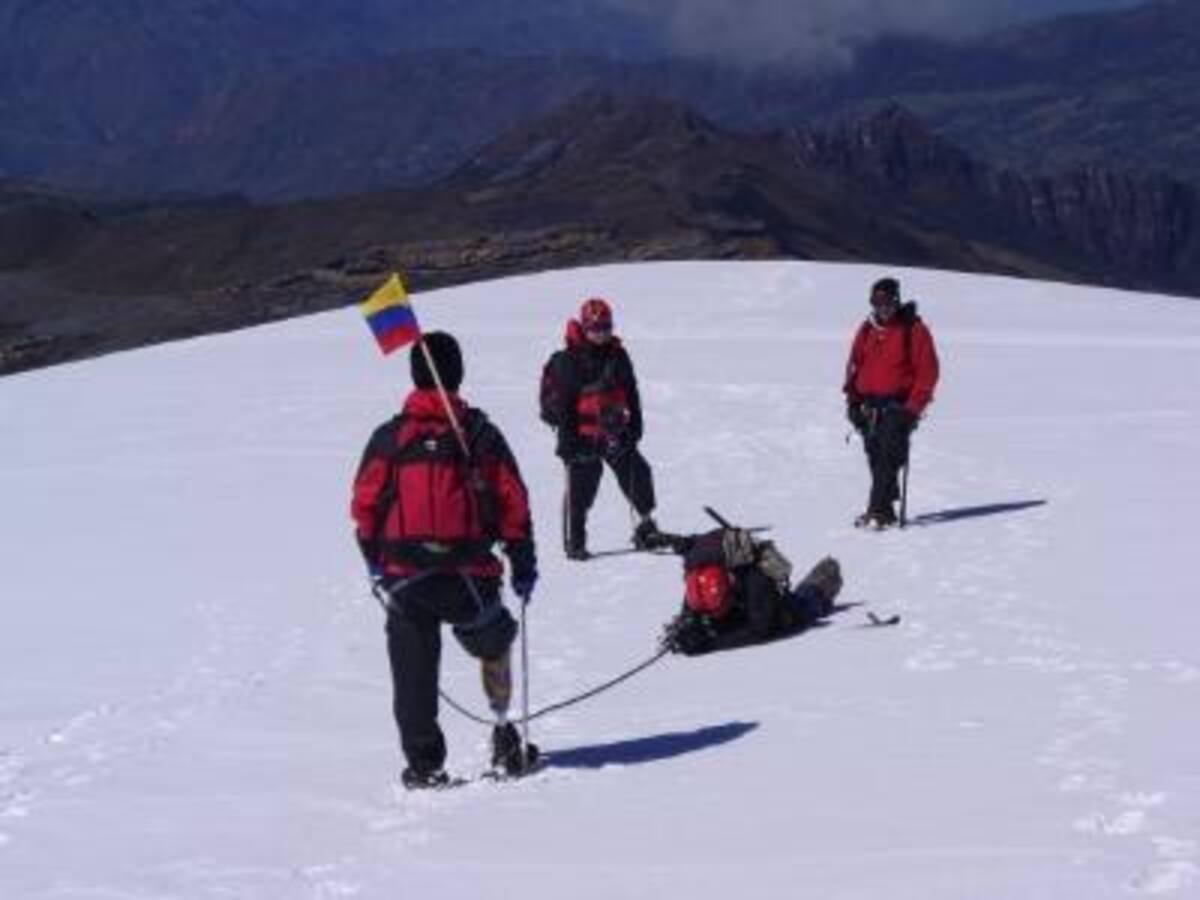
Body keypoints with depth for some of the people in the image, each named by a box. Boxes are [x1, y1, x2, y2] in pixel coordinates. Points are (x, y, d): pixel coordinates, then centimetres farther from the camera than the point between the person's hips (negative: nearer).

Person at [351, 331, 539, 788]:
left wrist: (374, 562, 18)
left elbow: (365, 506, 3)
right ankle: (503, 731, 18)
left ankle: (424, 765, 4)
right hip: (469, 575, 0)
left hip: (404, 574, 0)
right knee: (493, 645, 24)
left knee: (414, 672, 7)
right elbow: (513, 502, 0)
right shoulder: (480, 433, 0)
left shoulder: (389, 437, 0)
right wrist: (524, 562, 10)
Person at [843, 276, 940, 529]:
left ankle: (878, 510, -20)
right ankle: (885, 510, 11)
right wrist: (853, 399, 9)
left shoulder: (913, 330, -2)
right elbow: (854, 364, 19)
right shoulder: (866, 330, 13)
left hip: (898, 406, -5)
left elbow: (928, 370, -4)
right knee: (875, 458, 4)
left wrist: (914, 406, -11)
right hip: (869, 405, 5)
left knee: (889, 457, -15)